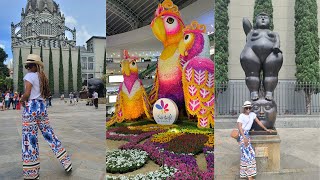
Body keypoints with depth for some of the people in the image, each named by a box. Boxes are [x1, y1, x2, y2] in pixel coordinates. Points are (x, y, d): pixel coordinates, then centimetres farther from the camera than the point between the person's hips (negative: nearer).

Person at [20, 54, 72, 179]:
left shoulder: (29, 76, -8)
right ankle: (67, 163, 15)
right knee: (49, 135, 12)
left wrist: (21, 100, 3)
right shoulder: (42, 77, 14)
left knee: (29, 139, 0)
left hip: (31, 108, -7)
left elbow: (26, 94, -17)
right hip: (42, 107, 7)